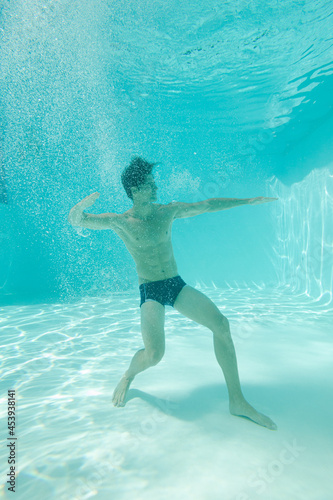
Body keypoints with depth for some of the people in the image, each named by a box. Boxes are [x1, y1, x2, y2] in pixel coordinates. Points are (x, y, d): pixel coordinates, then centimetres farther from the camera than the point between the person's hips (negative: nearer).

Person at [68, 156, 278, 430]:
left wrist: (248, 201, 15)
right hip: (150, 291, -4)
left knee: (221, 324, -14)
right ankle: (128, 376, 18)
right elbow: (74, 219, -12)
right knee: (154, 354, -21)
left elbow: (208, 205, 11)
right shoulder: (120, 221, -5)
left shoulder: (169, 211, 6)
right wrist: (83, 205, -37)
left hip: (177, 284, 4)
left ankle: (237, 401, -1)